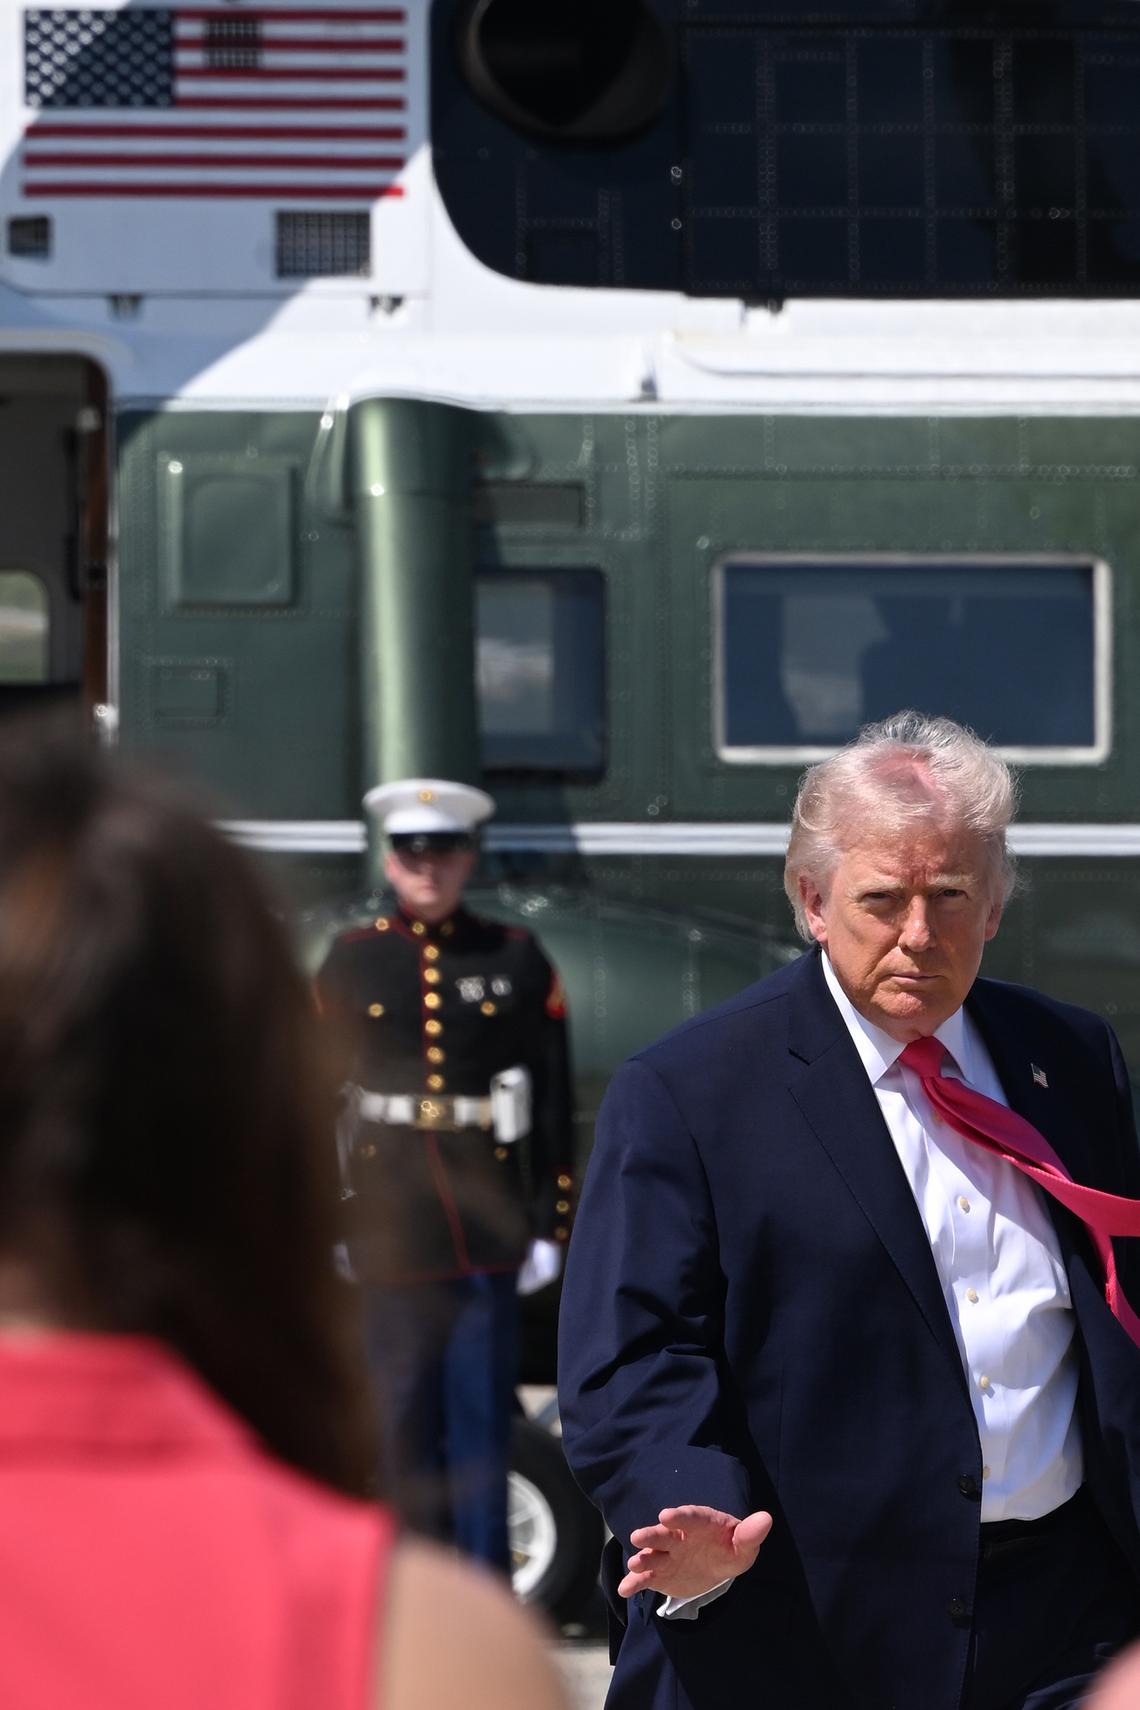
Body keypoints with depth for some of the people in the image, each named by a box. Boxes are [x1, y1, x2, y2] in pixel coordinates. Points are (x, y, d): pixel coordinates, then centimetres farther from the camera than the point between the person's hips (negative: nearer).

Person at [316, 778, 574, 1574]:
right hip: (392, 1224, 1)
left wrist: (552, 1224, 0)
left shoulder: (517, 959, 5)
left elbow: (555, 1101, 4)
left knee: (483, 1422, 1)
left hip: (488, 1224, -1)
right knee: (404, 1420, 6)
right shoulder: (352, 960, 7)